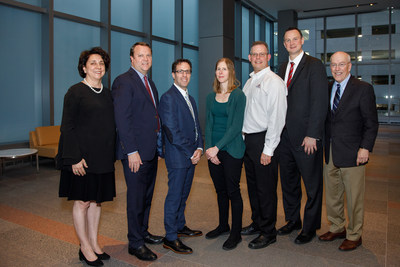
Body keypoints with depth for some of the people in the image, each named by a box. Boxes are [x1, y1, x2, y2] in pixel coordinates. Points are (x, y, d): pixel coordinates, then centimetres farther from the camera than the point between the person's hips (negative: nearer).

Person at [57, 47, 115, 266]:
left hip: (103, 158, 6)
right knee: (82, 201, 4)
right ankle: (85, 248, 18)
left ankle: (94, 243, 26)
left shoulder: (107, 94, 12)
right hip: (83, 156, -6)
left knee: (97, 200, 13)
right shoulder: (75, 92, -7)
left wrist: (111, 154, 12)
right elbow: (67, 127, -11)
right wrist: (74, 158, -17)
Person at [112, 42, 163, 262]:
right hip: (136, 151, -8)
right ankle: (135, 243, 17)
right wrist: (131, 151, -21)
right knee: (136, 196, 2)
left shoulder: (149, 83, 16)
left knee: (147, 194, 18)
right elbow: (122, 119, -18)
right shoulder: (124, 81, -11)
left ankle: (143, 232, 35)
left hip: (151, 149, 9)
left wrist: (159, 144, 11)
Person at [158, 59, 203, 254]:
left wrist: (199, 148, 0)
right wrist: (190, 153, -13)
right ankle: (170, 238, 11)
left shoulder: (190, 99, 16)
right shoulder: (168, 98, -12)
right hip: (178, 157, -8)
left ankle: (180, 226, 35)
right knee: (174, 196, 0)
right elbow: (172, 132, -18)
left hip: (191, 156, 8)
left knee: (183, 194, 19)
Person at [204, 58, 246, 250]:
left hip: (231, 149, -5)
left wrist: (217, 147, -16)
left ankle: (236, 233, 15)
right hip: (213, 150, 5)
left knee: (233, 191, 1)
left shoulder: (238, 95, -6)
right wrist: (209, 148, -5)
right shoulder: (211, 97, 11)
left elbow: (236, 126, -12)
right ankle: (223, 225, 31)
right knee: (220, 190, 14)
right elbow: (208, 124, 8)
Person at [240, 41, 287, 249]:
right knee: (252, 185, 17)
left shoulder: (274, 82, -10)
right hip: (248, 139, 8)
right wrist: (244, 138, 11)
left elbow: (276, 118, -16)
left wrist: (268, 150, -18)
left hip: (263, 140, -8)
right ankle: (257, 223, 34)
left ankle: (268, 233, 16)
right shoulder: (249, 82, 16)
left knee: (266, 189, 1)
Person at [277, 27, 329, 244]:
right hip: (285, 136, 7)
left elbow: (320, 102, -12)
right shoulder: (283, 68, 15)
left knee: (312, 185, 6)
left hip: (306, 137, -6)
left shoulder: (314, 65, -5)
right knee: (288, 182, 16)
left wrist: (312, 135, -17)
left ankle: (310, 227, 22)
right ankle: (292, 220, 33)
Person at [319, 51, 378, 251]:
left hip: (351, 153, -5)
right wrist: (324, 144, 3)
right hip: (330, 152, 5)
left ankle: (354, 235, 22)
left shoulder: (363, 89, -4)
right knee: (332, 195, 14)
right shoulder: (327, 88, 11)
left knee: (354, 197, 5)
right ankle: (337, 228, 32)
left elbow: (372, 123, -6)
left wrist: (365, 148, -14)